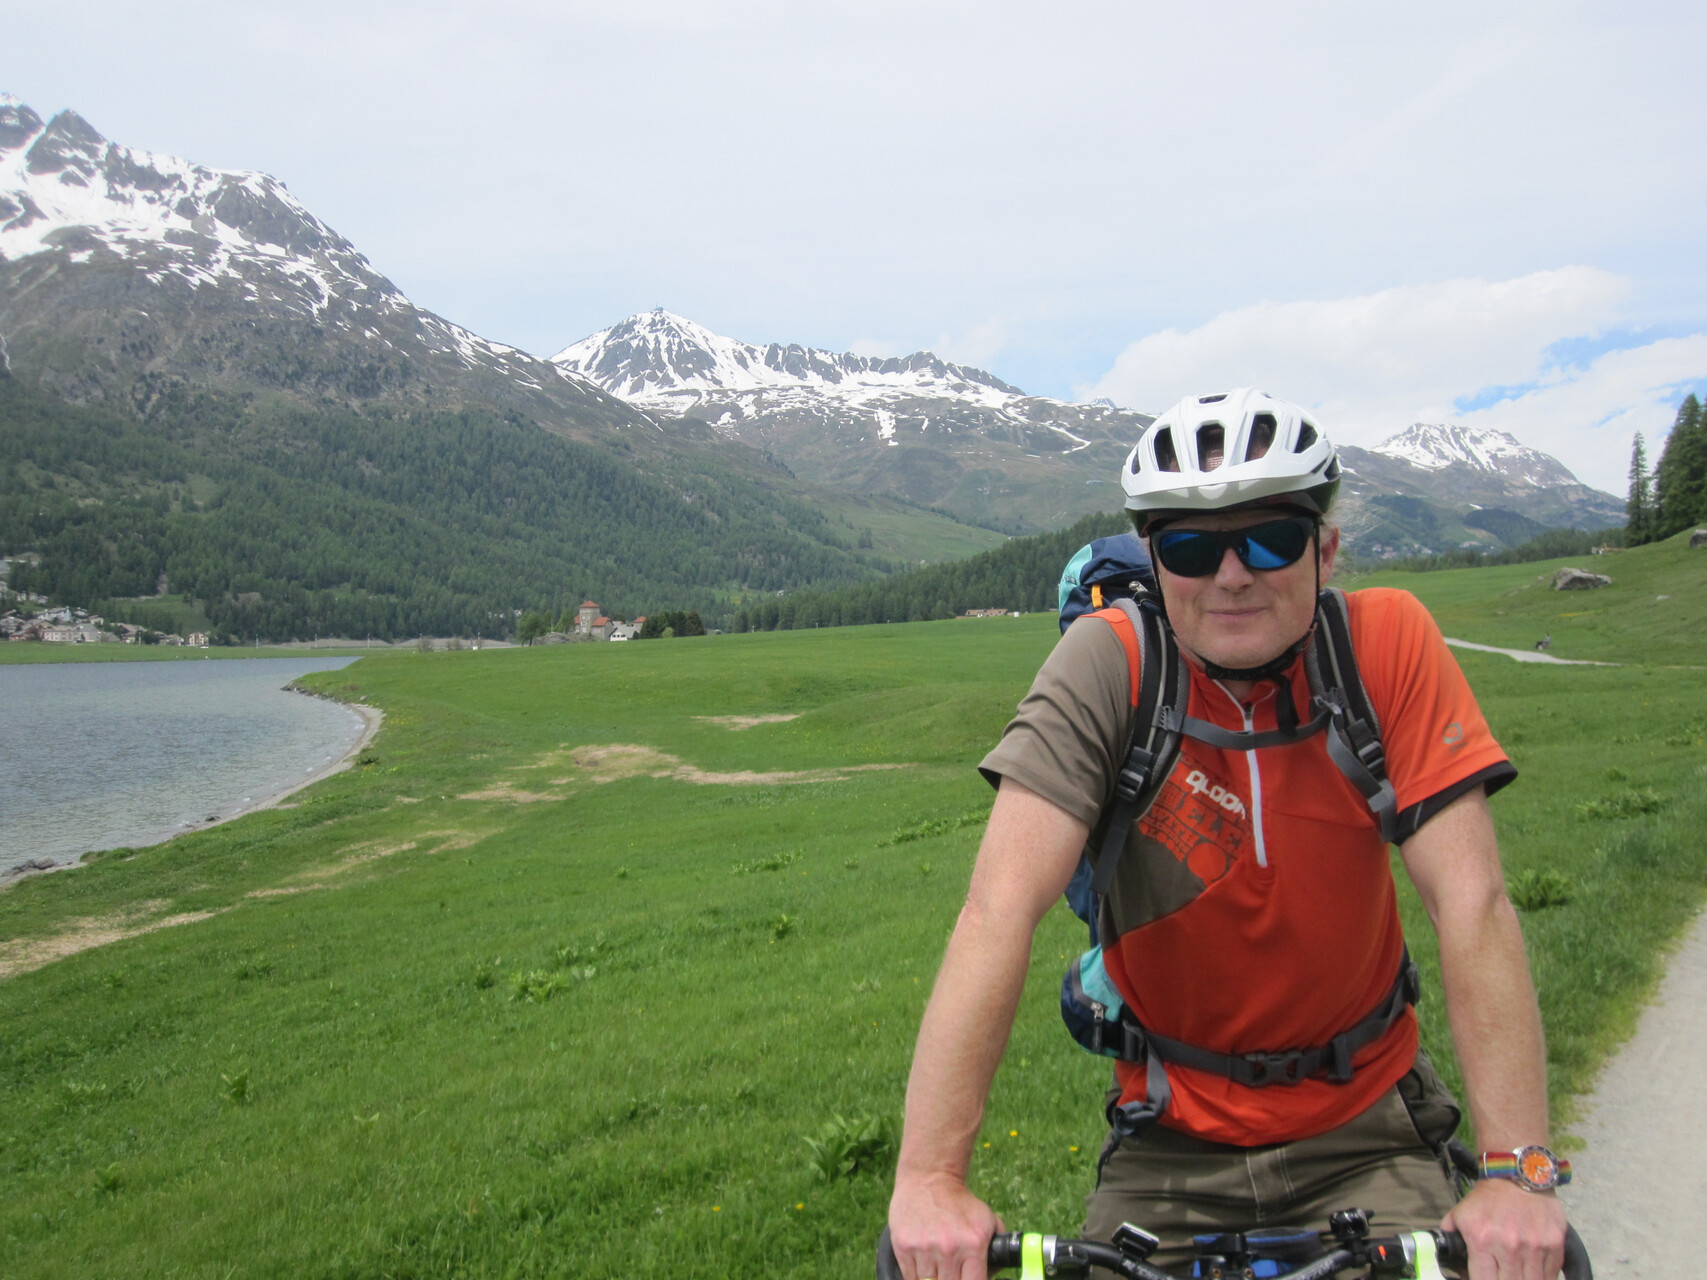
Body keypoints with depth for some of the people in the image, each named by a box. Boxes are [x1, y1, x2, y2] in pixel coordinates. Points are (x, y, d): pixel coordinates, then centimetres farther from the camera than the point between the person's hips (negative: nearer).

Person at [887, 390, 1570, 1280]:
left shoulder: (1389, 642, -15)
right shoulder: (1109, 664, -19)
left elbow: (1469, 904, -19)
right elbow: (1001, 908, -27)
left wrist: (1518, 1170, -29)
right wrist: (930, 1176, -35)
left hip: (1361, 1133, 1)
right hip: (1173, 1142, 0)